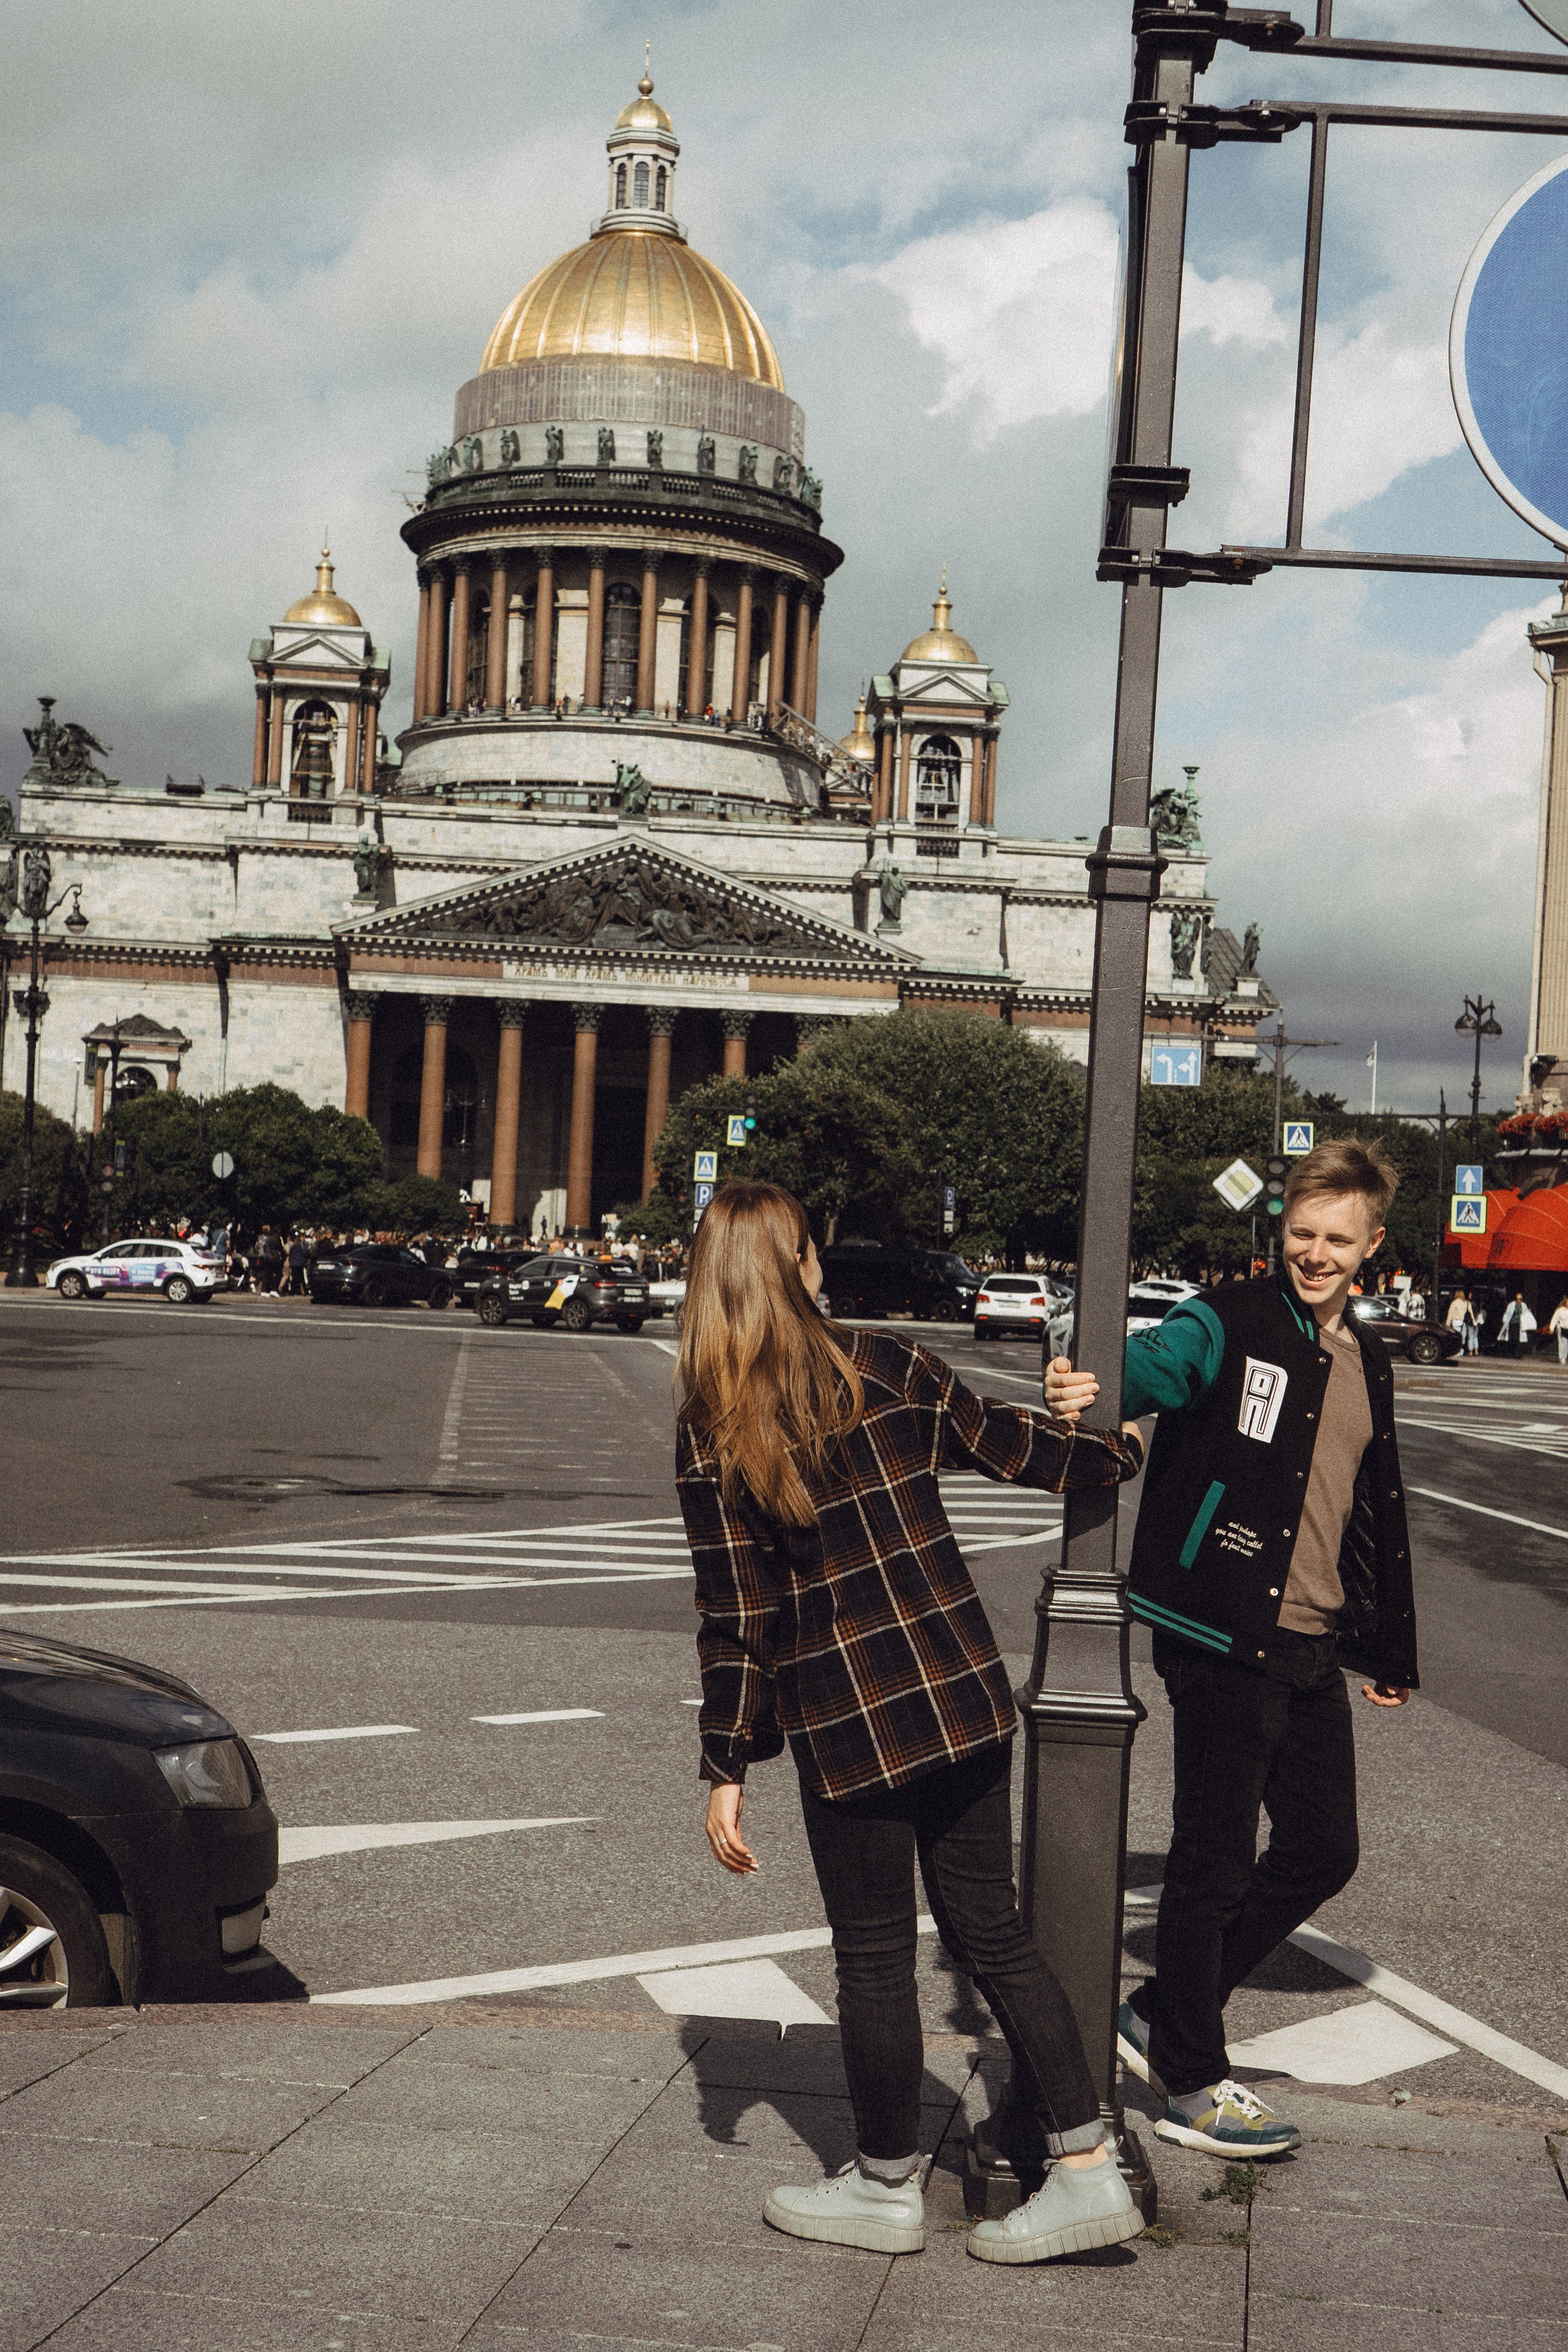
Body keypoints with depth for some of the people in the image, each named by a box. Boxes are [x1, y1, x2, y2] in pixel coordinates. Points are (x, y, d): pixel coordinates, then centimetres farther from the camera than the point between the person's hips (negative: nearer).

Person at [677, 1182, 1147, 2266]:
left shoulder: (711, 1433, -9)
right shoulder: (887, 1367, -1)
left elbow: (736, 1614, -9)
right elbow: (1008, 1444, 12)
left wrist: (727, 1772, -2)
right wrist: (1121, 1447, 31)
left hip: (845, 1726, -4)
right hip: (965, 1695, 4)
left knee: (875, 1953, 11)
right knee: (991, 1929, 14)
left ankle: (889, 2185, 26)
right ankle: (1087, 2167, 16)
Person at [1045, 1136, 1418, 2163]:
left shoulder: (1367, 1363, 15)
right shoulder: (1230, 1326, -7)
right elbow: (1155, 1364, -29)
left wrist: (1391, 1651, 27)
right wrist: (1089, 1389, -53)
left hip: (1313, 1650, 7)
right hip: (1224, 1643, -7)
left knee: (1324, 1850, 11)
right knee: (1215, 1863, 1)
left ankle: (1165, 2015, 25)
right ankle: (1191, 2085, 16)